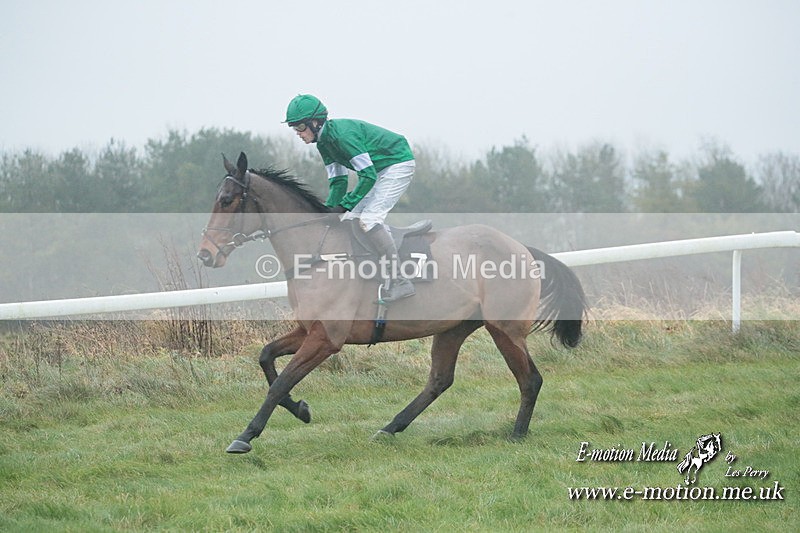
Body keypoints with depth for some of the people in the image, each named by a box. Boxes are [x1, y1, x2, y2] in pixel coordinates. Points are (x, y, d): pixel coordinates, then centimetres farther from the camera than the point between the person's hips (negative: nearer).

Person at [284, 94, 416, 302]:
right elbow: (338, 181, 7)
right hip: (378, 169, 10)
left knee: (369, 218, -20)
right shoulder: (324, 142, 2)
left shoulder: (342, 134, -28)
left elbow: (368, 176, -30)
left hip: (398, 164, -10)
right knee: (350, 219, 5)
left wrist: (344, 205, -27)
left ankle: (399, 282, -20)